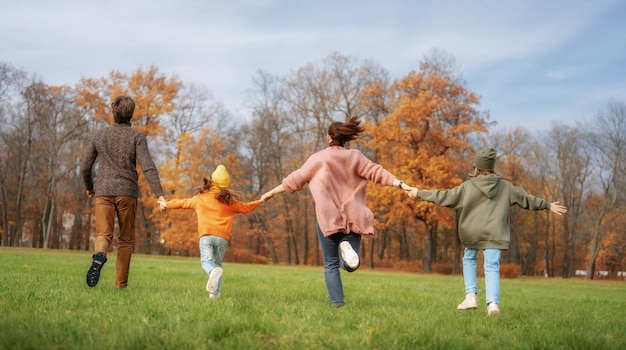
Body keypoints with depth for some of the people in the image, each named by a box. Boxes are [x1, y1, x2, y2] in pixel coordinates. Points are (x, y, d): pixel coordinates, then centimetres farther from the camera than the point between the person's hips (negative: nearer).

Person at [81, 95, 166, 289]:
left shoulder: (100, 135, 9)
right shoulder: (137, 137, 0)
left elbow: (85, 166, 11)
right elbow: (147, 166, -13)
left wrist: (89, 187, 30)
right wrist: (160, 194, -19)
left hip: (103, 192, 1)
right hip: (127, 192, -1)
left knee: (103, 234, -3)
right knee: (125, 239, 11)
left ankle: (99, 256, -38)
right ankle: (121, 283, 11)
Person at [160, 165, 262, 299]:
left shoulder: (200, 198, 12)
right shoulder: (230, 201, 13)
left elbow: (182, 203, 26)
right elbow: (246, 207, 25)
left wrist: (166, 204, 43)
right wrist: (260, 201, 42)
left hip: (206, 235, -1)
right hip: (223, 237, 1)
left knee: (206, 261, -7)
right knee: (217, 263, 14)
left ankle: (213, 271, -42)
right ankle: (215, 292, 1)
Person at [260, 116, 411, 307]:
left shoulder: (318, 159, 2)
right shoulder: (355, 157, 6)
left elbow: (294, 180, 4)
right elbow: (377, 172, -4)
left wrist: (271, 193, 14)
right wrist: (402, 185, -6)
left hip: (328, 218, -1)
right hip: (352, 217, 1)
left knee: (331, 265, 7)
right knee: (351, 265, 7)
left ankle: (337, 303, -8)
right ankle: (347, 245, -25)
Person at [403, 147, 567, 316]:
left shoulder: (468, 186, 0)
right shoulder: (505, 186, 9)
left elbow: (444, 197, 2)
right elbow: (526, 199, 16)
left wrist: (419, 193, 10)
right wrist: (548, 205, 28)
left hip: (472, 232, -1)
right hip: (495, 234, 1)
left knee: (469, 259, 22)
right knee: (492, 267, -1)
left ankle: (471, 295, 9)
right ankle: (493, 302, -20)